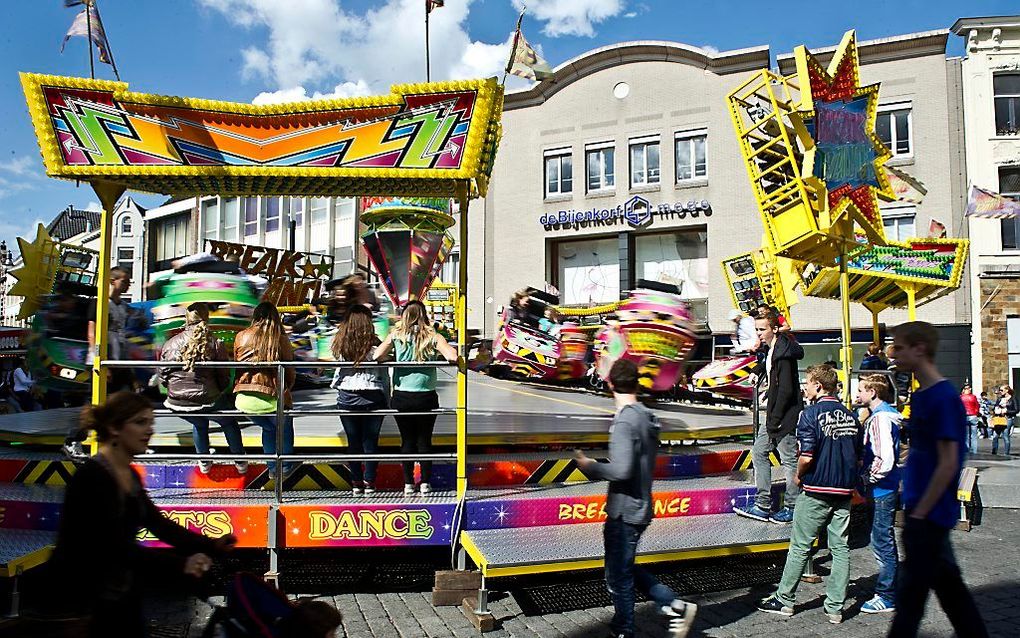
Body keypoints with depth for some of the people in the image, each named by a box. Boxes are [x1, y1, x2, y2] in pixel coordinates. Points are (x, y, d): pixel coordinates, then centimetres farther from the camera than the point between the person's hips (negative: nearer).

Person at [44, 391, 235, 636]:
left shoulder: (130, 475, 6)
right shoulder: (92, 476, -21)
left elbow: (158, 523, 10)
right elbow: (115, 546, -28)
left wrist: (212, 545, -1)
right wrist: (180, 564, -37)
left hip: (123, 599, 8)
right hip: (80, 603, -8)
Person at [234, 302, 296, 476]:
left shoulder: (241, 337, 5)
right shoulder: (281, 339, -3)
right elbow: (290, 372, 2)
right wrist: (286, 389, 22)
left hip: (244, 401, 3)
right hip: (272, 399, -3)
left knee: (268, 428, 31)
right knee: (285, 427, 28)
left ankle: (272, 467, 36)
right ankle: (286, 465, 36)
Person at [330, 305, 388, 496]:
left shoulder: (339, 343, -4)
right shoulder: (375, 344, -7)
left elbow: (336, 373, 3)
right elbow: (384, 376, -1)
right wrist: (386, 401, 8)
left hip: (346, 399, 1)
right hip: (372, 398, -1)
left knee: (353, 441, 10)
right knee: (370, 441, 8)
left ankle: (356, 483, 16)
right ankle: (369, 482, 11)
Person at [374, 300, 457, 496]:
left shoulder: (396, 335, -1)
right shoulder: (433, 337, -4)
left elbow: (377, 356, -13)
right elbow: (452, 357, -17)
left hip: (402, 397, 1)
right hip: (426, 397, 0)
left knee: (407, 441, 12)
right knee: (424, 440, 13)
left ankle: (408, 484, 16)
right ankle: (425, 483, 17)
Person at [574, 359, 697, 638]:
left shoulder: (624, 421, -21)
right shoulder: (647, 418, 7)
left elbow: (621, 470, -29)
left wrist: (590, 466, -14)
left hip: (624, 512, -9)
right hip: (640, 507, 9)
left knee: (618, 578, 7)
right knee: (625, 568, 23)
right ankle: (675, 606, 21)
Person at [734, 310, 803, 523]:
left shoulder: (783, 353, -18)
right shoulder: (771, 350, 12)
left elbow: (786, 390, -22)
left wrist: (774, 420, -19)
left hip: (785, 415, -10)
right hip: (774, 413, 10)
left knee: (789, 459, 1)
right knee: (759, 453, 11)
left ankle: (792, 508, 13)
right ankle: (763, 505, 16)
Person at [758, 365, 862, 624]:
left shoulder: (811, 414, -13)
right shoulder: (850, 416, 7)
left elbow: (807, 456, -20)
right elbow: (859, 457, 10)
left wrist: (799, 476, -2)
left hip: (816, 490, -5)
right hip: (844, 490, 6)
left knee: (800, 547, 4)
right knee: (840, 548, 10)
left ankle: (784, 600, 14)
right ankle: (835, 607, 14)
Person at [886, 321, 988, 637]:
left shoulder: (944, 398, -18)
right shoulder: (920, 395, 10)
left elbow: (948, 464, -20)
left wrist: (919, 514, -18)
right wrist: (911, 508, 15)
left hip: (929, 514, -9)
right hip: (924, 513, 9)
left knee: (911, 591, 0)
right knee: (948, 583, 17)